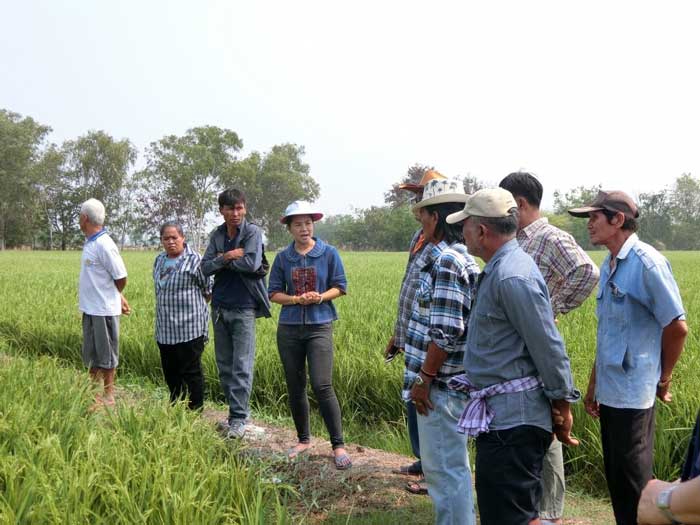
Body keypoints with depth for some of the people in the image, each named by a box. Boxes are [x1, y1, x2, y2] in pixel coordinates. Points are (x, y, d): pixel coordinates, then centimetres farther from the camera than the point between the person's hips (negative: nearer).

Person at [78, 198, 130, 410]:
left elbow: (121, 278, -16)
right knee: (92, 353, 18)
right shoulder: (91, 243, 7)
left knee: (106, 355, 3)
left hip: (104, 310, -9)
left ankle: (108, 396, 14)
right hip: (90, 308, 9)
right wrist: (118, 298, 8)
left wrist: (112, 297, 2)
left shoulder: (104, 245, -19)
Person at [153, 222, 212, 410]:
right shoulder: (159, 261, 13)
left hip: (189, 329, -7)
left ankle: (195, 410, 8)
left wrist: (191, 303, 6)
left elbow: (209, 290, -4)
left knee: (191, 372, -1)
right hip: (165, 330, 7)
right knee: (170, 373, 13)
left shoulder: (194, 260, -9)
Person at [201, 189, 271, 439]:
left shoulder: (253, 232, -5)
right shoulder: (217, 236, 10)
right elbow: (205, 268, 1)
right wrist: (228, 257, -15)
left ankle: (239, 418, -1)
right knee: (224, 365, 11)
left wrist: (222, 260, -7)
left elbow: (252, 263, -19)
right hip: (220, 306, 6)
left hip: (243, 307, -6)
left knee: (242, 366, -5)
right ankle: (235, 412, 22)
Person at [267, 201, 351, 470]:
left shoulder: (328, 253, -1)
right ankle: (303, 439, 27)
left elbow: (340, 287, 3)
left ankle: (338, 445, -2)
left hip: (319, 326, -3)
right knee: (295, 387, 10)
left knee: (322, 386, -12)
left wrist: (320, 297, -15)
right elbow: (274, 293, 5)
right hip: (289, 328, 3)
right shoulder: (283, 257, 3)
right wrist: (297, 299, -13)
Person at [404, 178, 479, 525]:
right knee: (446, 464, 20)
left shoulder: (445, 261, -19)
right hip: (446, 381, 10)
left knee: (445, 468, 0)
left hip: (440, 385, -10)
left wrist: (423, 380, -18)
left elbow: (446, 332, -23)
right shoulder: (458, 256, 12)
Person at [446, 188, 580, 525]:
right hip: (502, 414, 11)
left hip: (513, 419, -11)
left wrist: (563, 407, -13)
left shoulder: (513, 277, -21)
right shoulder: (499, 269, 13)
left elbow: (548, 348, -20)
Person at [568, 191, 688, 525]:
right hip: (609, 393, 8)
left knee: (633, 484, 2)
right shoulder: (609, 265, 11)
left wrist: (663, 380, -2)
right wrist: (593, 386, 18)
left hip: (632, 394, -8)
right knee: (616, 478, 15)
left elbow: (677, 327, -13)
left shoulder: (647, 263, -14)